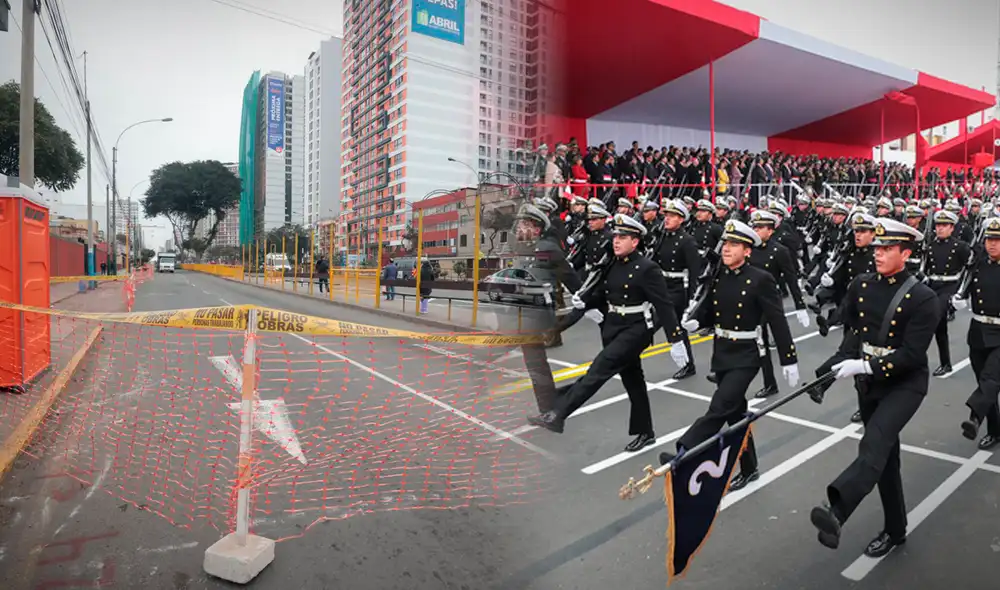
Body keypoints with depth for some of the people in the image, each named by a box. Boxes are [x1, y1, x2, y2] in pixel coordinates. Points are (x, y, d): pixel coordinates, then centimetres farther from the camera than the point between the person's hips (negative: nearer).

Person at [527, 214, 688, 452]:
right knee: (633, 381, 16)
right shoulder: (612, 265, 7)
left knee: (599, 368, -19)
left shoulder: (647, 268, -13)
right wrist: (583, 301, -4)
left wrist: (676, 341, -16)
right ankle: (645, 433, 31)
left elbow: (664, 306, -15)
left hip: (636, 330, -7)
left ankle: (557, 415, -19)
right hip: (613, 329, 8)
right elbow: (602, 296, 17)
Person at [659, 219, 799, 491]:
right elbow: (708, 310, 12)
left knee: (720, 407, -16)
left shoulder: (761, 279, -13)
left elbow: (778, 322, -12)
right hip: (721, 352, 7)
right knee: (735, 412, 16)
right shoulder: (717, 276, 3)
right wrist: (694, 321, -11)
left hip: (746, 355, -6)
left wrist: (789, 361, -10)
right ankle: (749, 469, 31)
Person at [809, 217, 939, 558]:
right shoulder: (860, 286, 1)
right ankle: (895, 530, 32)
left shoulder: (923, 298, -14)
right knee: (885, 454, 16)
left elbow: (913, 354, -18)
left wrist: (866, 365, -27)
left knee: (875, 444, -28)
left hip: (905, 383, -5)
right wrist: (839, 363, -6)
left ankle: (835, 512, -43)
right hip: (868, 384, 5)